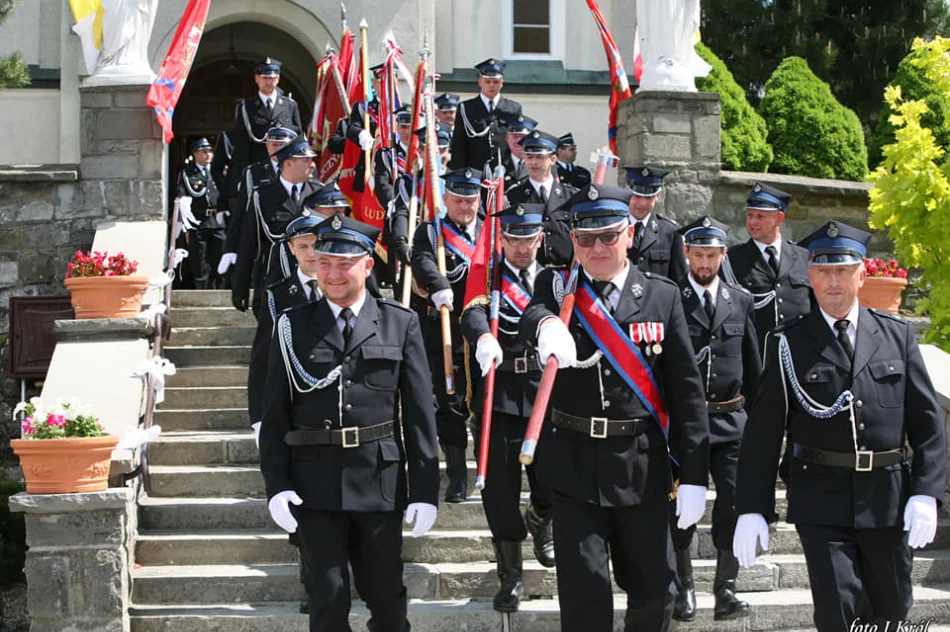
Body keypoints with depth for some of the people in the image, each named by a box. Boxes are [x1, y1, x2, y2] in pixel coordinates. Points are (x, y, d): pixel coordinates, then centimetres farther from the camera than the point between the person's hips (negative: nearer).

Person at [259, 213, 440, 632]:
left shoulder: (400, 324, 3)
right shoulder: (293, 327, 4)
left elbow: (420, 414, 1)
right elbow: (275, 415, 4)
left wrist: (425, 491, -3)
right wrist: (276, 486, -7)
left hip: (380, 483, 0)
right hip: (314, 484, 0)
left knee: (387, 598, 9)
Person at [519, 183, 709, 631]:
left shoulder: (662, 296, 3)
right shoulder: (557, 286, 2)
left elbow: (686, 389, 2)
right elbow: (534, 313, -23)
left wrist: (694, 475, -3)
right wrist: (547, 325, -49)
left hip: (643, 464, 1)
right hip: (574, 461, -1)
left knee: (655, 590, 8)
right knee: (583, 592, -2)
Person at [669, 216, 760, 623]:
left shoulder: (741, 302, 8)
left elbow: (753, 366, 13)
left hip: (730, 418, 2)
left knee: (734, 503, -4)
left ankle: (725, 589, 5)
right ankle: (684, 586, 19)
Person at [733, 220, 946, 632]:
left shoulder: (897, 335, 7)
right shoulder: (788, 343, 1)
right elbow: (763, 431, -1)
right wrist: (752, 508, -6)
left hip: (889, 500, 3)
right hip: (822, 501, -2)